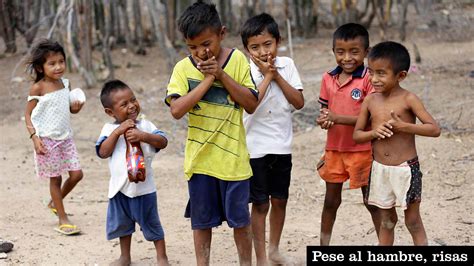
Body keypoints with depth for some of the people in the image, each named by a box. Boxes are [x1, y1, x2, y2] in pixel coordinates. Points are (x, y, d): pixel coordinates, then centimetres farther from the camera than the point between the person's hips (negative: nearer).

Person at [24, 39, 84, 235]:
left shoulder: (65, 84, 4)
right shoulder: (38, 88, -12)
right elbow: (28, 114, -8)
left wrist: (75, 107, -6)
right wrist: (34, 137, -18)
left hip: (65, 137, 6)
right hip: (47, 140, -6)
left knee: (76, 174, 3)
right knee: (55, 178, 3)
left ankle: (55, 202, 29)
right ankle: (63, 220, 12)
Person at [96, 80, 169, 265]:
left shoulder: (145, 125, -5)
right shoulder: (109, 129, -2)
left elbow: (163, 142, -14)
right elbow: (103, 152, -13)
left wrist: (142, 136, -28)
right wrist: (117, 132, -20)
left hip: (144, 187, -2)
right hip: (120, 187, 2)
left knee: (151, 223, 8)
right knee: (122, 223, 18)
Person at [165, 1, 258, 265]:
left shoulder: (237, 60, -5)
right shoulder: (183, 68, -6)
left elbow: (252, 104, -7)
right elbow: (177, 110, -18)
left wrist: (222, 75, -16)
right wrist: (208, 79, -20)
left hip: (233, 156, 0)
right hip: (200, 158, 0)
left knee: (240, 218, 11)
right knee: (202, 220, 11)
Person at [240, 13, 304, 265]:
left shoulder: (286, 64, -1)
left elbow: (299, 102, -6)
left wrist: (277, 76, -12)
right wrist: (267, 76, -19)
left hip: (282, 145, 4)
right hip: (255, 147, -4)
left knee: (279, 200, 14)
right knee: (260, 204, 2)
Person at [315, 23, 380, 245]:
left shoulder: (368, 79, -15)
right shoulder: (328, 79, 2)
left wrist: (338, 118, -26)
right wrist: (323, 120, -14)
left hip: (362, 150, -5)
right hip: (334, 149, 5)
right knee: (331, 200, 16)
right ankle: (324, 244, 29)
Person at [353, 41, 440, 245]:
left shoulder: (408, 99, -12)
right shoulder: (370, 100, 0)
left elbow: (434, 129, -16)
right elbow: (356, 135, 6)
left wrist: (402, 126, -23)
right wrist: (374, 132, -15)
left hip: (406, 169, -4)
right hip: (380, 169, 4)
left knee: (413, 222, 5)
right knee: (387, 220, 16)